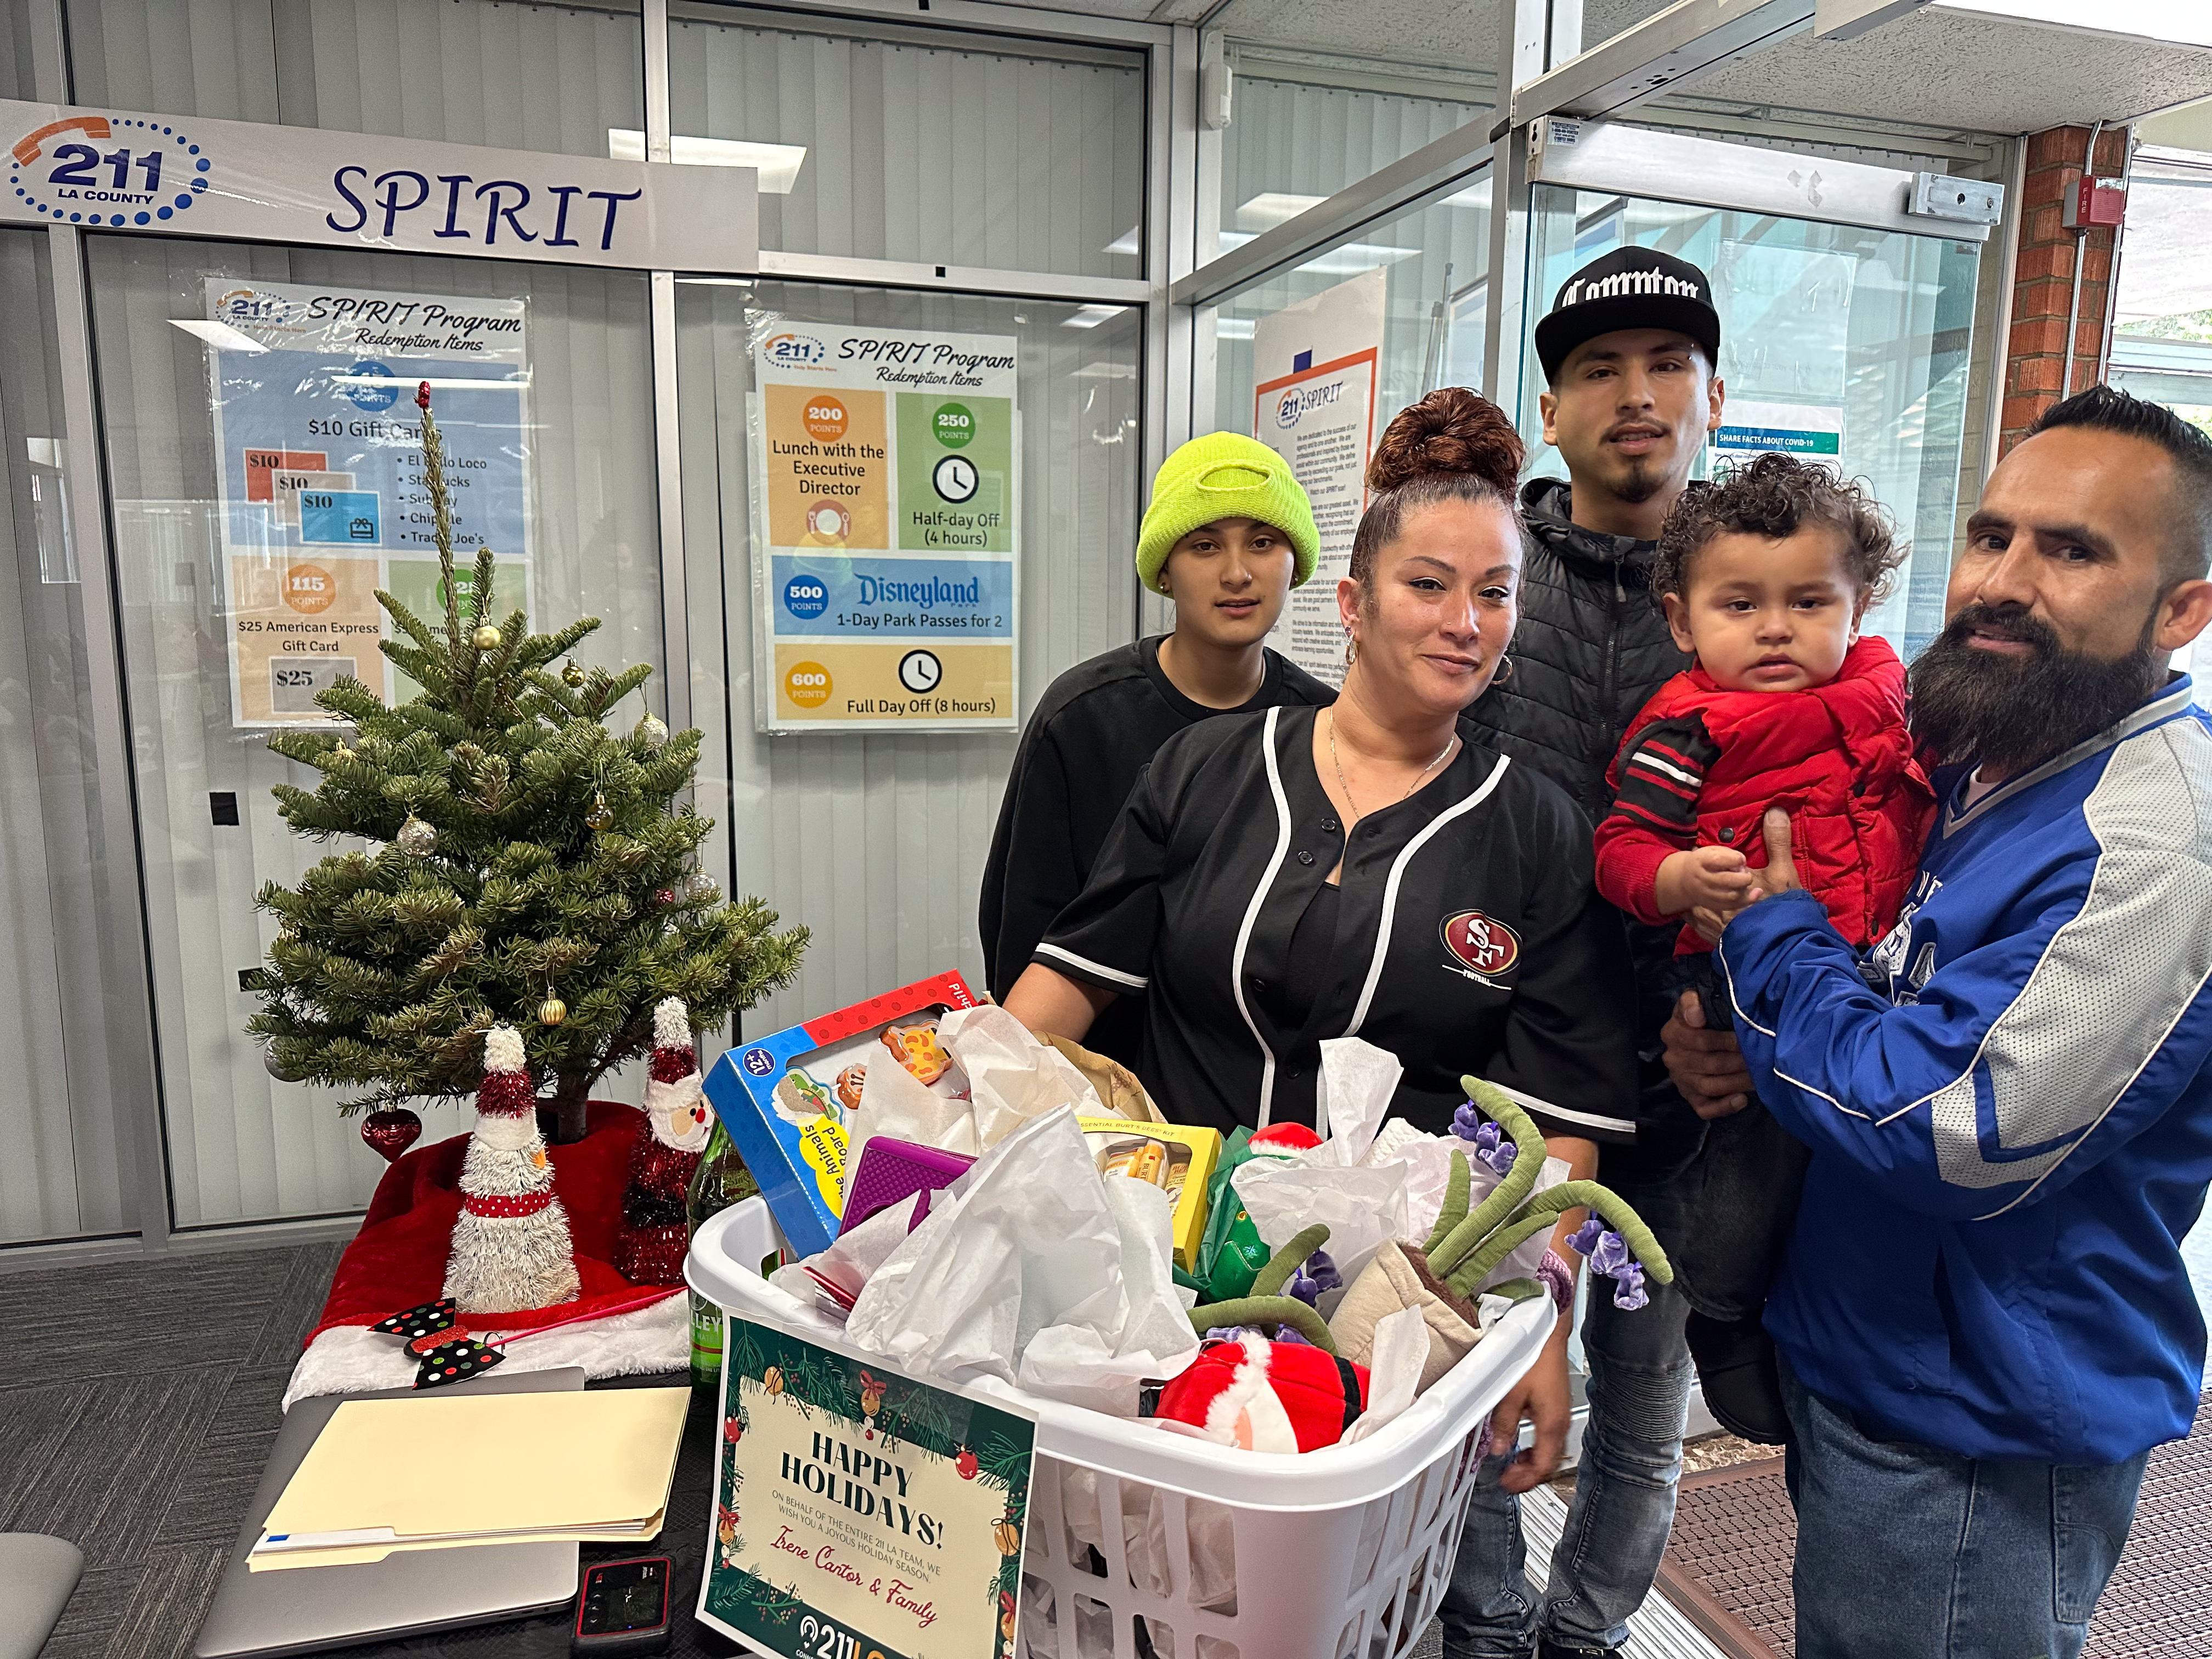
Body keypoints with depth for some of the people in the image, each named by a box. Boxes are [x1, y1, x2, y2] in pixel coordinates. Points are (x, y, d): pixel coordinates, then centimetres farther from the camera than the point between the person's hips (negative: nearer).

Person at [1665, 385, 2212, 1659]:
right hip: (1860, 1364, 8)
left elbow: (1962, 1138, -30)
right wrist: (1760, 1047, -5)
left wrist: (1770, 939, -18)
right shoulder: (1972, 764, 4)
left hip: (1976, 1449, -8)